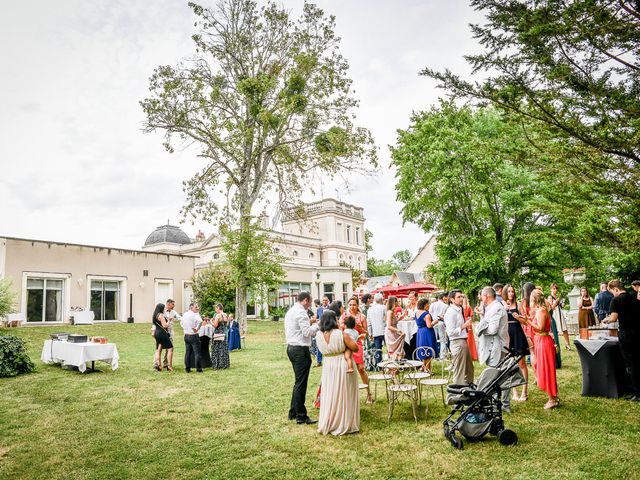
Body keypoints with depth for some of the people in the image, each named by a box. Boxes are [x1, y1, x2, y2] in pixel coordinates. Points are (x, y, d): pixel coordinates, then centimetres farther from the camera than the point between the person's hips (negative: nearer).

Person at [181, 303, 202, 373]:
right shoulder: (194, 315, -16)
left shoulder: (184, 315, 8)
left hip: (186, 336, 7)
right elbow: (200, 321, -33)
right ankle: (198, 368, -1)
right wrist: (197, 328, -17)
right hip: (193, 336, -7)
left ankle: (187, 368, 14)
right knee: (197, 352, -1)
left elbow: (181, 323, 24)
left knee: (187, 352, 12)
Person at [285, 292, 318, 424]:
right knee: (301, 383, -4)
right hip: (301, 350, -10)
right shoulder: (301, 312, -14)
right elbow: (307, 332, -19)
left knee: (298, 382, 18)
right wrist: (317, 325, -4)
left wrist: (309, 322, 16)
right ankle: (301, 416, 1)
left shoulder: (290, 311, 16)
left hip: (291, 347, 10)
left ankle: (293, 412, 25)